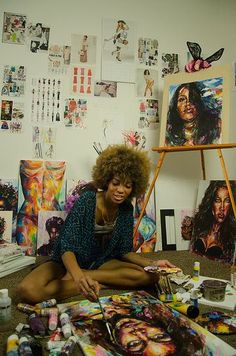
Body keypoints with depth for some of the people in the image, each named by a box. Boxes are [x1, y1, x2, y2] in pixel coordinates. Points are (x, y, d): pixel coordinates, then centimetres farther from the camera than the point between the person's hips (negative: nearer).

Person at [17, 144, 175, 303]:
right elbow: (66, 246, -31)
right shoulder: (86, 201, -23)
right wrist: (79, 276, -51)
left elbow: (125, 251, 0)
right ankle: (88, 282, -19)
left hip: (100, 263, 5)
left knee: (147, 276, -20)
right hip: (70, 262, -4)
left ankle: (89, 284, -13)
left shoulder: (126, 209, -6)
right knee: (28, 290, -31)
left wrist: (152, 263, -18)